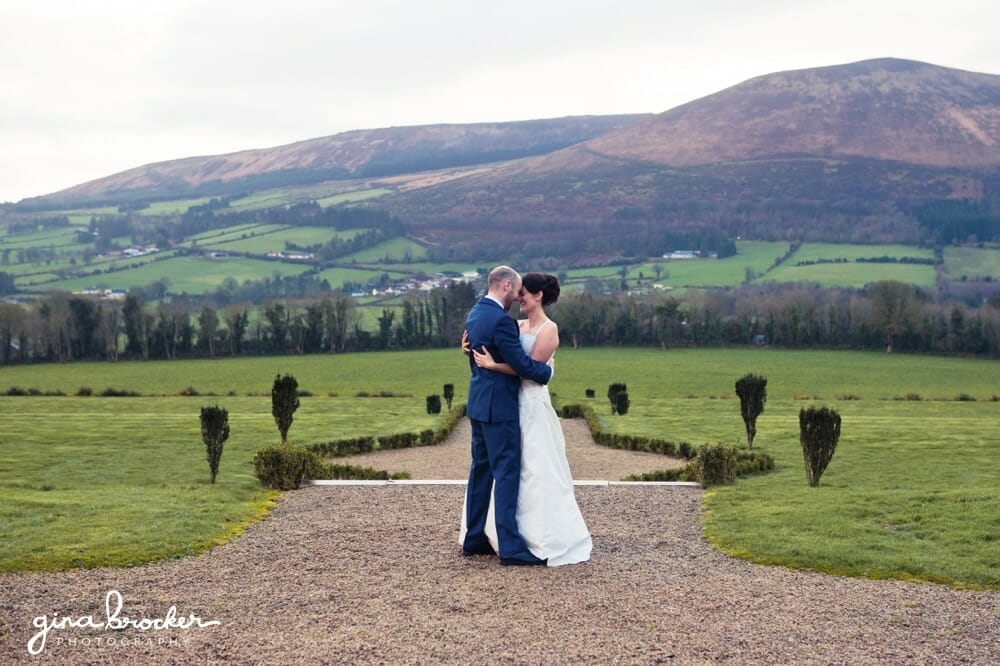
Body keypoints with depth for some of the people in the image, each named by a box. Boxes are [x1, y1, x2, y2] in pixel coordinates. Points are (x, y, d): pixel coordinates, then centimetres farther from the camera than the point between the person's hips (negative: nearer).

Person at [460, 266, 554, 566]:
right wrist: (548, 371, -3)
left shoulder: (474, 314, 10)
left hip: (479, 403, 10)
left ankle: (474, 538, 20)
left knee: (481, 469, 14)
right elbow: (521, 364, -20)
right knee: (507, 473, -6)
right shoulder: (501, 320, -20)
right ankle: (510, 546, -3)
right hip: (499, 406, -10)